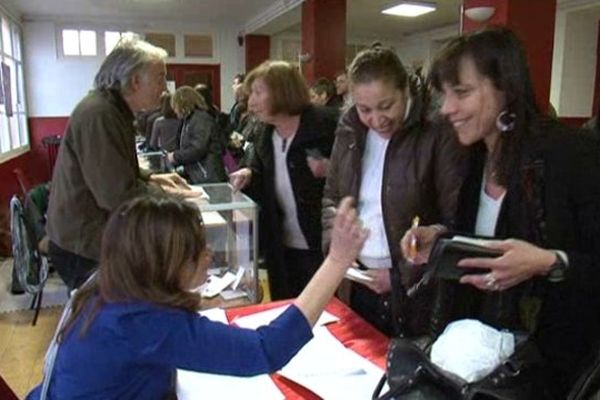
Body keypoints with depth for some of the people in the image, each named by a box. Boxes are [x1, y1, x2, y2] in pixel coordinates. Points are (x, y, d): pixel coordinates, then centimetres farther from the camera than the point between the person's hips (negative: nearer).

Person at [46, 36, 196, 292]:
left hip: (95, 238, 10)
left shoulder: (113, 110, 9)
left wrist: (151, 178, 6)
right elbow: (118, 195, -29)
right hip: (83, 247, -10)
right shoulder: (99, 115, -26)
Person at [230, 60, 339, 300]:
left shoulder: (326, 123, -13)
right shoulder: (265, 132, 8)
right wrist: (249, 174, -3)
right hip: (281, 246, 7)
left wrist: (330, 169, -26)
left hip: (320, 245, -6)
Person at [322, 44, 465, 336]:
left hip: (419, 293, -4)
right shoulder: (349, 133, 3)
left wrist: (403, 276, -15)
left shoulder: (438, 137, -14)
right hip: (360, 284, 5)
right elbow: (331, 197, 13)